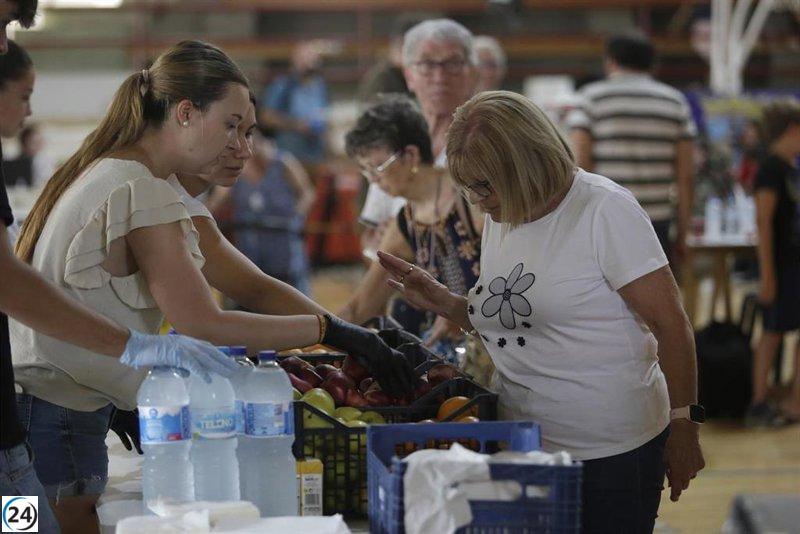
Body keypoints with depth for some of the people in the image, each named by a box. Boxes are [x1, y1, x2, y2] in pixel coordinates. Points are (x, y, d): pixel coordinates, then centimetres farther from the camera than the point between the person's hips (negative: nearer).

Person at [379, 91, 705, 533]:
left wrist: (684, 425, -13)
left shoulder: (603, 209, -13)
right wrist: (441, 302, 3)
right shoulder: (499, 219, 9)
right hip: (522, 450, 7)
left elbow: (671, 325, -13)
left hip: (611, 453, -7)